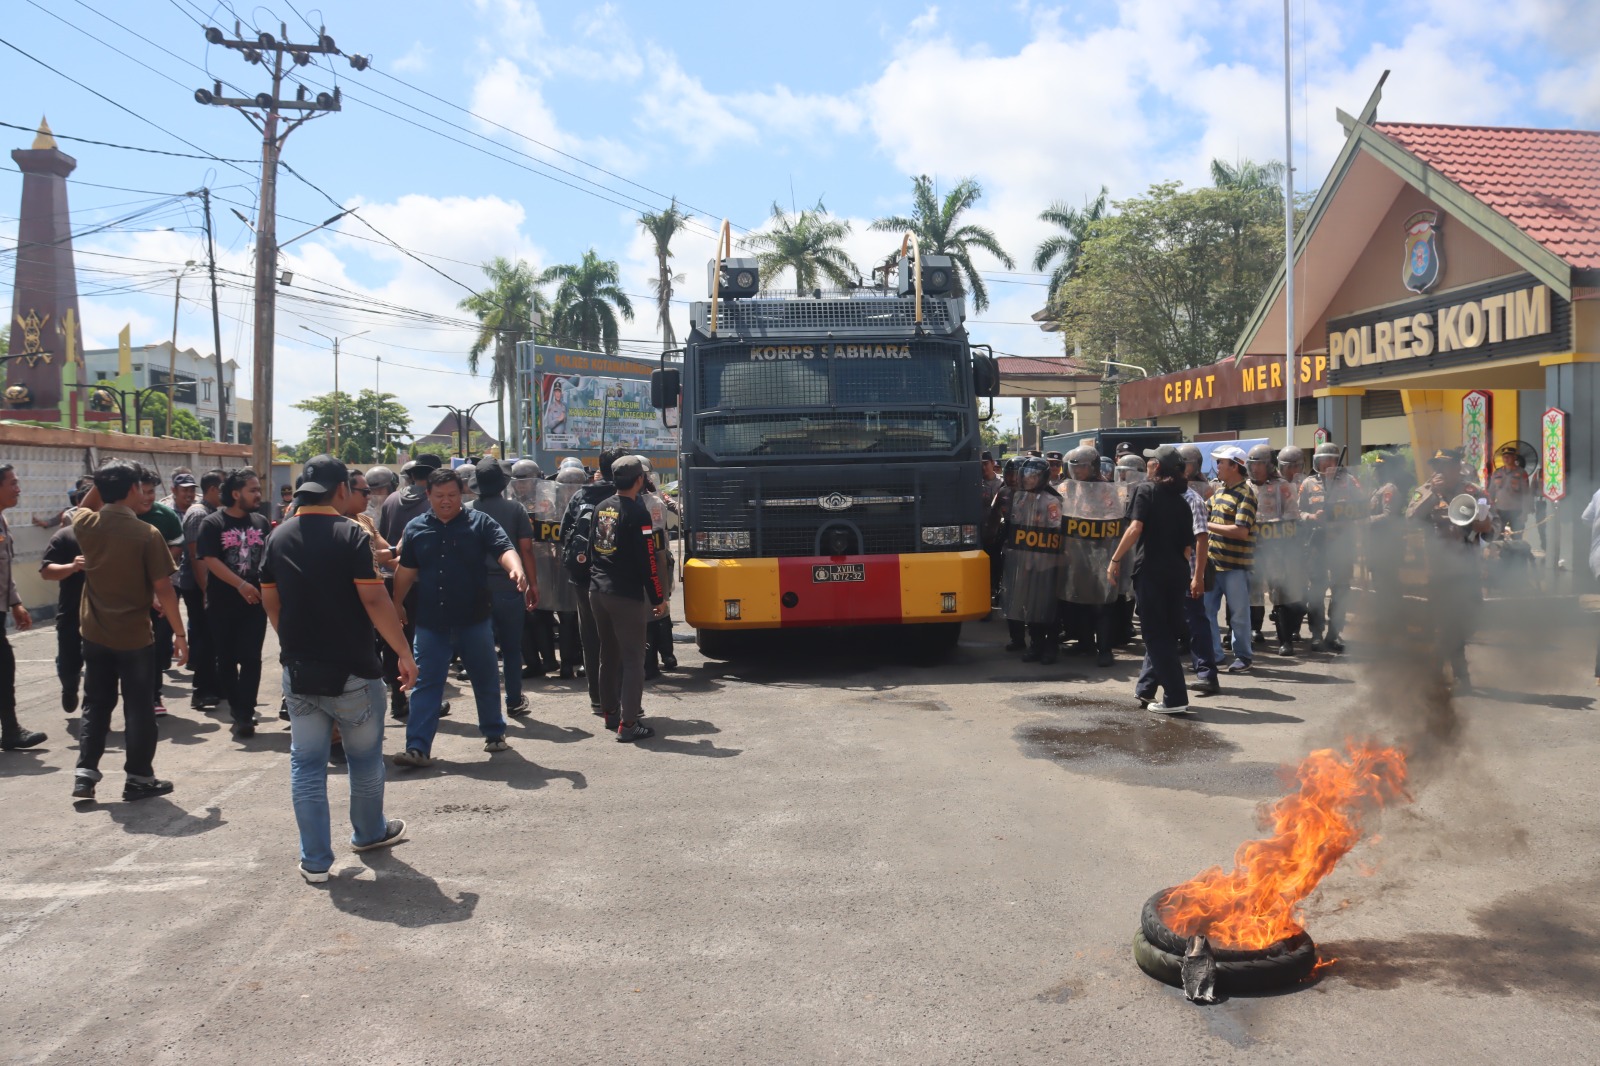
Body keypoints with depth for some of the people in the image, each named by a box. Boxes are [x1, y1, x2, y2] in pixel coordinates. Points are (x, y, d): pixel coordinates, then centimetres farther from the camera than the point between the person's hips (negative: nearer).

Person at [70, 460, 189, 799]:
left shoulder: (87, 525, -4)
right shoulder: (147, 533, -17)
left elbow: (84, 507, 25)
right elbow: (163, 588, -15)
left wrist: (103, 483, 10)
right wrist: (179, 633, -7)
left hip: (95, 634, 5)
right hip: (135, 636, -4)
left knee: (96, 705, 16)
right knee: (138, 708, 6)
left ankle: (85, 775, 16)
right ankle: (138, 778, 14)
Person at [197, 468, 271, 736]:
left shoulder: (261, 521, 6)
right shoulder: (212, 523, -5)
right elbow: (210, 561, -13)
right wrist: (241, 585, -20)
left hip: (255, 601, 2)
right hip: (223, 603, -2)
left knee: (250, 658, -4)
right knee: (227, 659, 9)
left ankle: (244, 715, -3)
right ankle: (237, 707, 24)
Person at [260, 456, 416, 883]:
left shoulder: (279, 536, 5)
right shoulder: (351, 533, -13)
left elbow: (270, 602, 12)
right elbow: (374, 599, -18)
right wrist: (404, 652, -12)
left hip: (299, 671, 5)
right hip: (352, 671, -4)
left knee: (307, 764, 9)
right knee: (365, 758, 16)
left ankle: (315, 860, 12)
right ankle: (369, 832, 34)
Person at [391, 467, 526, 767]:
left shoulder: (480, 522, -3)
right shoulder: (415, 528, 6)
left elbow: (504, 549, -17)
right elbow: (406, 570, 16)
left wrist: (516, 570, -37)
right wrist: (397, 603, 18)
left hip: (474, 621, -1)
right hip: (430, 624, 2)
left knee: (486, 681, 13)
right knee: (425, 685, 0)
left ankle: (494, 734, 30)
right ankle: (418, 748, 1)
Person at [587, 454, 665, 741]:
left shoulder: (601, 508, 9)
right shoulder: (636, 512, -13)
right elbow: (647, 559, -14)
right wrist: (658, 598, -8)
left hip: (597, 591, 8)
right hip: (626, 594, -8)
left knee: (609, 655, 18)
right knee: (632, 658, -3)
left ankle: (609, 712, 27)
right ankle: (628, 724, -5)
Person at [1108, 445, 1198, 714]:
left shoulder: (1146, 491, -4)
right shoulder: (1181, 502, 14)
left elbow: (1135, 528, -18)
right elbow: (1188, 547, 11)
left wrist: (1115, 560, -14)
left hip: (1150, 570, -6)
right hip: (1177, 573, 6)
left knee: (1156, 635, 0)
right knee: (1165, 632, 17)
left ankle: (1175, 699, -3)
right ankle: (1145, 688, 25)